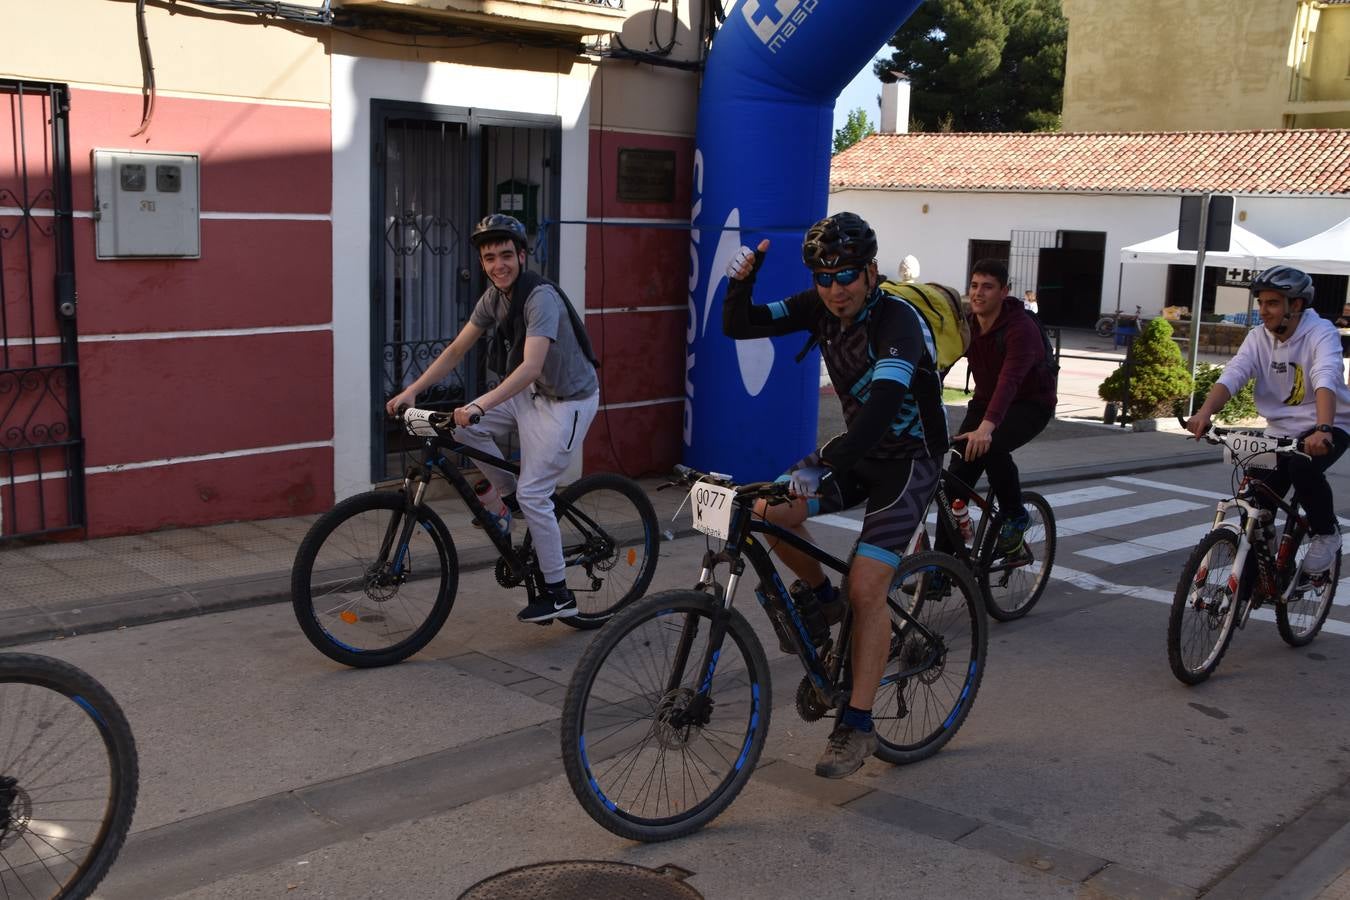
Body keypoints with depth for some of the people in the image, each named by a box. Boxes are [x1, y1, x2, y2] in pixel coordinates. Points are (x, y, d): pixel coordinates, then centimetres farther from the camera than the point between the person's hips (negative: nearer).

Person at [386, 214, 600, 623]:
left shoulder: (540, 297, -27)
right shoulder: (494, 297, -2)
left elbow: (530, 366, -37)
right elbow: (456, 350, 2)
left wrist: (481, 404, -47)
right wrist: (412, 390, -8)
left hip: (569, 400, -8)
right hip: (533, 391, 8)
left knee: (533, 494, -10)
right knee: (464, 427, -7)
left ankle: (558, 595, 3)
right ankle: (510, 497, 12)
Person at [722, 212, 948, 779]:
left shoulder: (897, 321, -27)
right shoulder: (820, 308, -5)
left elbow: (884, 402, -42)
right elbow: (738, 327, -5)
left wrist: (825, 463, -53)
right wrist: (740, 281, -24)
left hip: (908, 461, -6)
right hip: (858, 451, 6)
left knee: (865, 588, -16)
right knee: (769, 510, -17)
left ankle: (858, 725, -4)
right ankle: (820, 596, 11)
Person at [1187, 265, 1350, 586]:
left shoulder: (1321, 333, -17)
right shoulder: (1258, 337, -4)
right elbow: (1232, 375, -19)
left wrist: (1322, 430, -53)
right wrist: (1205, 412, -39)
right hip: (1280, 431, 5)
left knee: (1303, 466, -35)